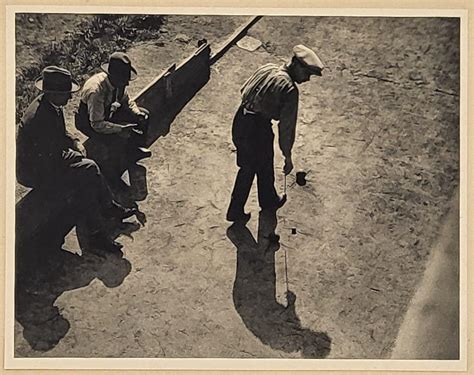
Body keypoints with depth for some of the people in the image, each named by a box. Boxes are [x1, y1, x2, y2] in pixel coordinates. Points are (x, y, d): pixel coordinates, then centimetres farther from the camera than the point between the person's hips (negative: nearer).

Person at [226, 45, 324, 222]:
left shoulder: (266, 68, 4)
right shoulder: (290, 90, -17)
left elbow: (244, 90, 14)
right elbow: (287, 126, -15)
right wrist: (287, 156, -6)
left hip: (240, 121, 7)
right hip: (258, 129, -7)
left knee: (247, 168, 24)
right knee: (264, 169, 21)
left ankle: (235, 211, 35)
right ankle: (268, 201, 47)